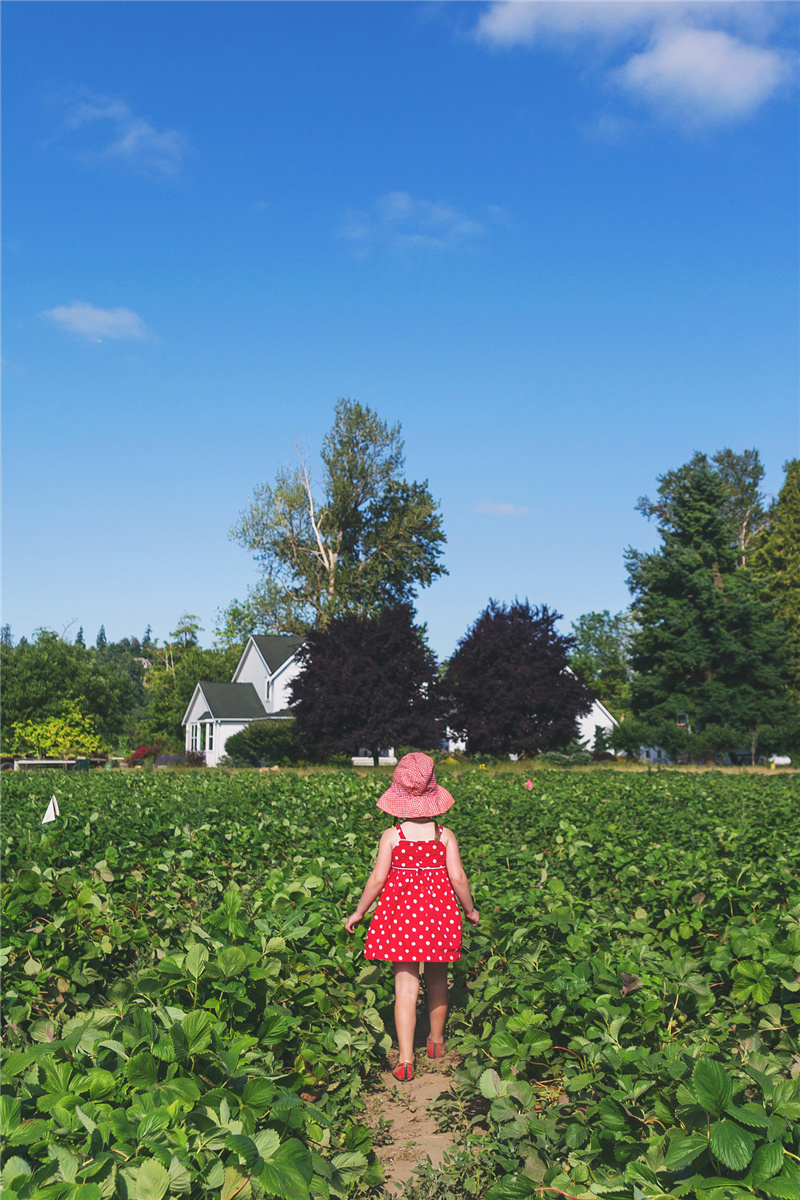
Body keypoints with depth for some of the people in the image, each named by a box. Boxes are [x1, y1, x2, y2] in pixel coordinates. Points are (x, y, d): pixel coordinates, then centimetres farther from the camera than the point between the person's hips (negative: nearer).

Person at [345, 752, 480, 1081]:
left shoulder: (391, 836, -8)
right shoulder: (445, 835, -5)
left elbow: (377, 879, -6)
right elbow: (458, 878, -5)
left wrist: (359, 912, 7)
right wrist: (470, 910, 12)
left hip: (400, 912, -1)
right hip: (439, 912, 2)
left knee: (405, 985, 1)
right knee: (437, 979, 20)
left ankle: (406, 1060, -4)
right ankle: (436, 1041, 38)